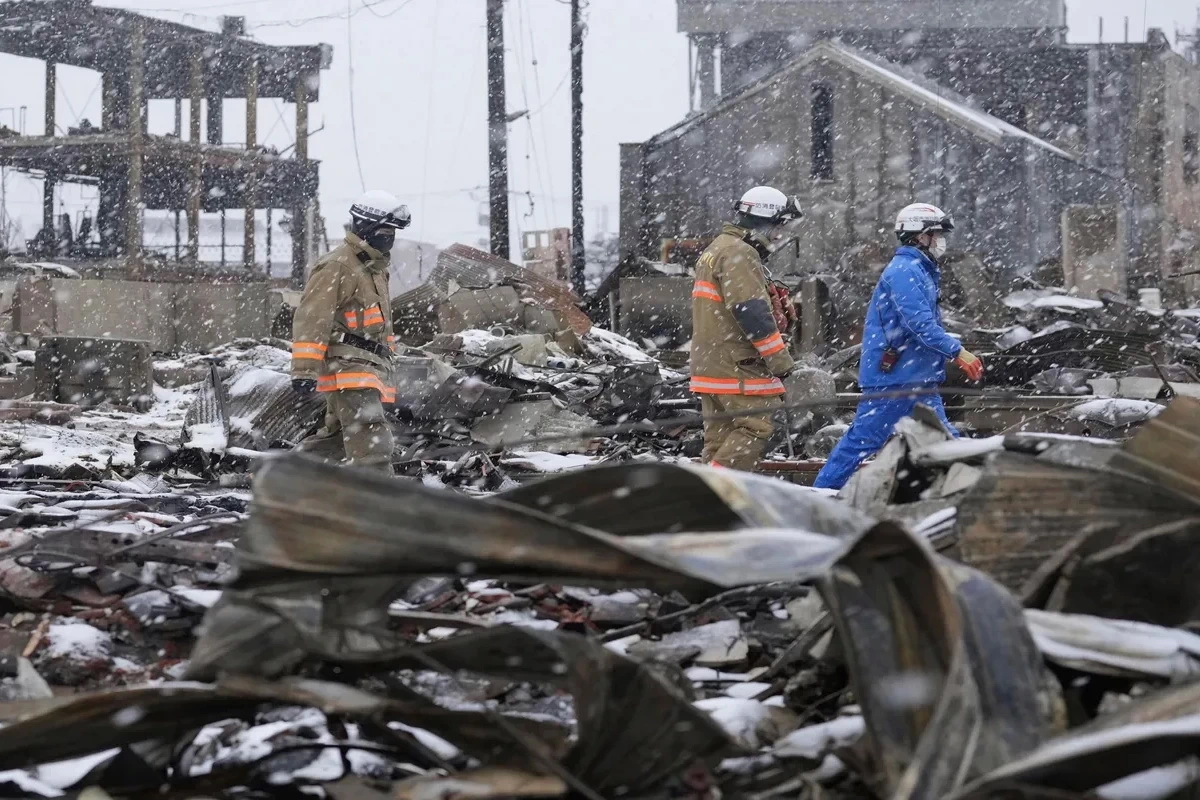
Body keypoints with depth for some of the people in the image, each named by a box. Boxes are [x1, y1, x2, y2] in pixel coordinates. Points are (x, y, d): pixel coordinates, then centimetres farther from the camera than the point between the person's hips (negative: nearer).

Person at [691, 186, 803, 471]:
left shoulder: (718, 250, 22)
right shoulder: (739, 255, -13)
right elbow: (751, 311, -20)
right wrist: (780, 359, -17)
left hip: (711, 364, 10)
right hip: (737, 368, -10)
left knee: (720, 433, 10)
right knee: (756, 426, -11)